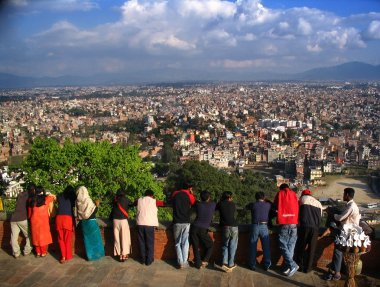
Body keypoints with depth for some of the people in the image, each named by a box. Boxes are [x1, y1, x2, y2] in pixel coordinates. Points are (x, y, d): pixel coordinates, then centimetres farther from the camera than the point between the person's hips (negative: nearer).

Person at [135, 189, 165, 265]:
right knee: (150, 243, 5)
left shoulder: (139, 200, 13)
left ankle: (143, 259, 19)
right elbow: (163, 203, 8)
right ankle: (149, 260, 9)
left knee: (142, 242, 13)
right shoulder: (153, 201, 2)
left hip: (140, 223, 3)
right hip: (149, 224, -3)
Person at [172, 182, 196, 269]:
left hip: (177, 222, 1)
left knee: (178, 243, 8)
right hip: (186, 222, -1)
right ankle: (184, 262, 7)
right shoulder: (189, 195, -3)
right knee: (185, 243, 8)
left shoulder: (175, 194, 5)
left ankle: (180, 263, 2)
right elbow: (194, 203, 13)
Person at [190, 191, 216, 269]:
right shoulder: (213, 205, 2)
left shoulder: (198, 204, 3)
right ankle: (204, 261, 7)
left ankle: (198, 263, 11)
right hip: (203, 230, -2)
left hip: (194, 228, 2)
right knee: (210, 245, 17)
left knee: (196, 247, 11)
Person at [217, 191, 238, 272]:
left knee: (225, 245, 13)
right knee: (232, 246, 10)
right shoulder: (233, 204, 10)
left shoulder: (220, 204, 6)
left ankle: (224, 263, -3)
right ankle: (231, 264, 11)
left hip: (225, 227, 0)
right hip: (234, 227, 0)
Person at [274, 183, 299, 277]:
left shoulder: (279, 194, 9)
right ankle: (288, 266, 6)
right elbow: (297, 207, 18)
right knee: (291, 246, 8)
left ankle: (292, 265, -9)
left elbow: (275, 206, 17)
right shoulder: (294, 194, 15)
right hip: (294, 223, 3)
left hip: (284, 223, -3)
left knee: (283, 246, 1)